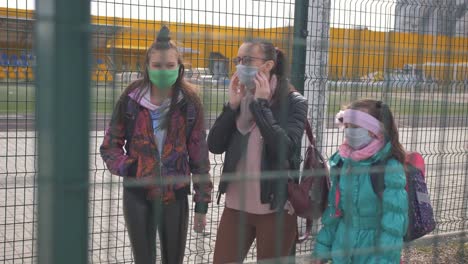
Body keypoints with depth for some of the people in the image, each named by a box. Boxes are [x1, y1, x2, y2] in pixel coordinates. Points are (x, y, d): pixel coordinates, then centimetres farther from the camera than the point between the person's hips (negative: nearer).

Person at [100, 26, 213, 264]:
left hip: (175, 195, 0)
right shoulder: (131, 99, -5)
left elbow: (199, 155, 0)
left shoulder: (189, 103, -4)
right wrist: (127, 168, -16)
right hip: (137, 194, 0)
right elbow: (109, 146, 3)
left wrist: (202, 203, 0)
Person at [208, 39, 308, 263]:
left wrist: (261, 104, -17)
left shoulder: (293, 102, -7)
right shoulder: (240, 98, 7)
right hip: (236, 205, 4)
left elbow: (285, 148, -23)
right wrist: (233, 105, -9)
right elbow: (214, 146, -1)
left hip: (275, 208, -4)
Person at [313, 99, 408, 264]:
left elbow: (394, 220, -17)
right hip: (343, 245, 5)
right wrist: (322, 247, 9)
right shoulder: (342, 162, 0)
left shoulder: (390, 168, -18)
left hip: (373, 249, -5)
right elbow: (334, 208, 8)